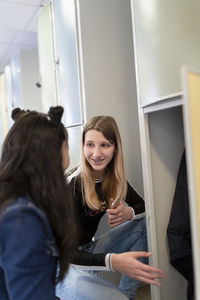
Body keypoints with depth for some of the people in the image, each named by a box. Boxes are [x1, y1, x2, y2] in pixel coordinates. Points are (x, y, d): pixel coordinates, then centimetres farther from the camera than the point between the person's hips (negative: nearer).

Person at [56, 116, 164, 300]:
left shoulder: (113, 177, -5)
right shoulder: (72, 185, -25)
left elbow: (142, 205, 4)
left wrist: (129, 213, -21)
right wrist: (113, 261, -44)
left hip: (89, 251, 7)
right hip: (63, 264, -7)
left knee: (144, 223, -5)